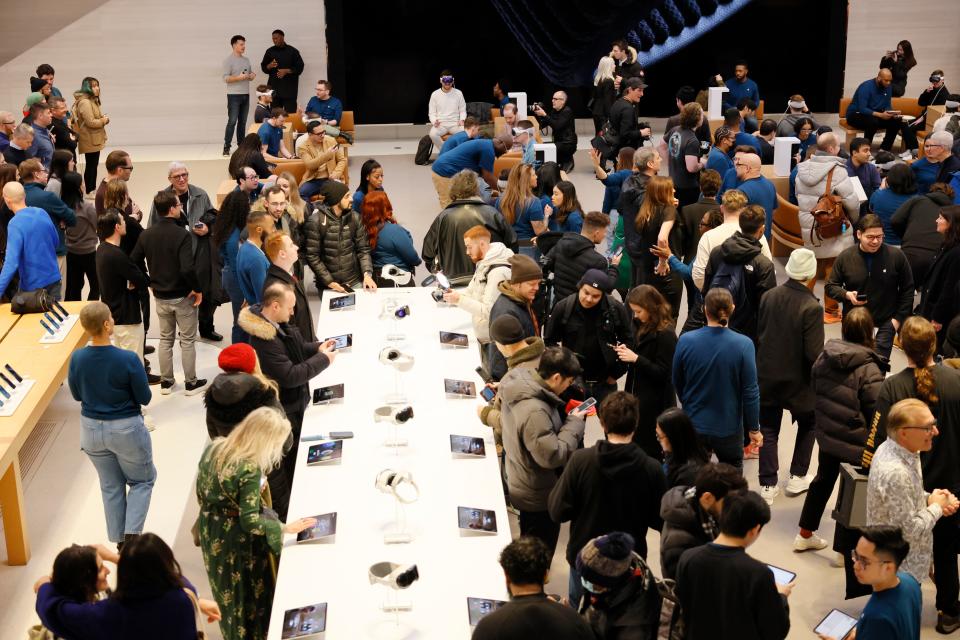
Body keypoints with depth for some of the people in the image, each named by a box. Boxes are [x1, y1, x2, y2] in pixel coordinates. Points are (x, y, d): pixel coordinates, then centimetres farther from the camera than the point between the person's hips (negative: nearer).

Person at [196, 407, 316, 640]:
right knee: (248, 593, 15)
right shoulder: (249, 470, -31)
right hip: (237, 540, -7)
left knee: (228, 589, 27)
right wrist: (284, 528, -19)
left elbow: (201, 491, 4)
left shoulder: (214, 447, -9)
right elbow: (249, 520, -28)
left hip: (211, 531, 7)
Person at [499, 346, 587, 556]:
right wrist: (574, 423, -21)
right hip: (538, 496, -9)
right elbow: (552, 455, -32)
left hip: (522, 485, 9)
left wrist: (565, 419, -4)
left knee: (529, 547, 30)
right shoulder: (534, 411, -37)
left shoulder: (521, 385, -6)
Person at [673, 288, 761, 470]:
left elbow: (677, 383, 0)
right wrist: (754, 429, 0)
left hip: (693, 424, 1)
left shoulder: (685, 341, -14)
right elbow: (750, 391, -14)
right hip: (728, 427, -1)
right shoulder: (743, 345, -19)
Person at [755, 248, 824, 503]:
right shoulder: (811, 307, -22)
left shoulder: (769, 296, -8)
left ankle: (768, 484, 13)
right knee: (808, 424, 21)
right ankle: (797, 477, 24)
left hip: (767, 375, 3)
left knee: (768, 429, 13)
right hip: (797, 378, -3)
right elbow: (814, 353, -22)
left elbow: (758, 333, 2)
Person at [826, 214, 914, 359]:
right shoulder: (845, 257, -5)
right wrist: (847, 295, -16)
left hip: (884, 325, -1)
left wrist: (899, 318, -2)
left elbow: (907, 289, 1)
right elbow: (830, 286, 4)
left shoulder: (896, 256, -8)